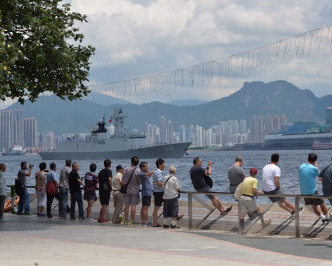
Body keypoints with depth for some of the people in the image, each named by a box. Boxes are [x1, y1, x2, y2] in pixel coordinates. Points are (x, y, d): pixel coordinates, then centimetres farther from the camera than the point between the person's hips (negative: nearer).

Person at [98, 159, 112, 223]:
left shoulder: (101, 171, 14)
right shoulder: (109, 171, -8)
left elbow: (98, 180, 16)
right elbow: (109, 179, -22)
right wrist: (111, 187, -13)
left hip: (101, 189, 7)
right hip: (106, 189, -7)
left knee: (103, 204, 16)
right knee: (105, 205, -2)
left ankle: (100, 218, 15)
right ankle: (102, 218, -4)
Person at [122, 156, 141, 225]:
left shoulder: (126, 169, -3)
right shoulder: (138, 171, -12)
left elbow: (123, 180, 1)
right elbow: (140, 182, -13)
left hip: (127, 190, 3)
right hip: (135, 190, -3)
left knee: (127, 205, 8)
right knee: (133, 205, 0)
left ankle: (126, 220, 12)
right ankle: (132, 220, 0)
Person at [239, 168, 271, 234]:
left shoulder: (245, 179, 11)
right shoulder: (254, 180, -7)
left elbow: (243, 188, 10)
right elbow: (254, 191, -18)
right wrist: (259, 191, 3)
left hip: (242, 197, 6)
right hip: (249, 198, -5)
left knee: (242, 214, 5)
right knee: (259, 209, 18)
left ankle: (242, 230, 6)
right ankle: (263, 223, 29)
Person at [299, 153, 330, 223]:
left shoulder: (301, 167, 1)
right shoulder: (314, 168, -16)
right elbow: (319, 174, 4)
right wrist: (316, 165, 15)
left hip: (303, 193, 6)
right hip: (312, 192, -6)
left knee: (314, 206, 21)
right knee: (322, 203, 16)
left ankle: (322, 217, 34)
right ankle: (327, 218, 29)